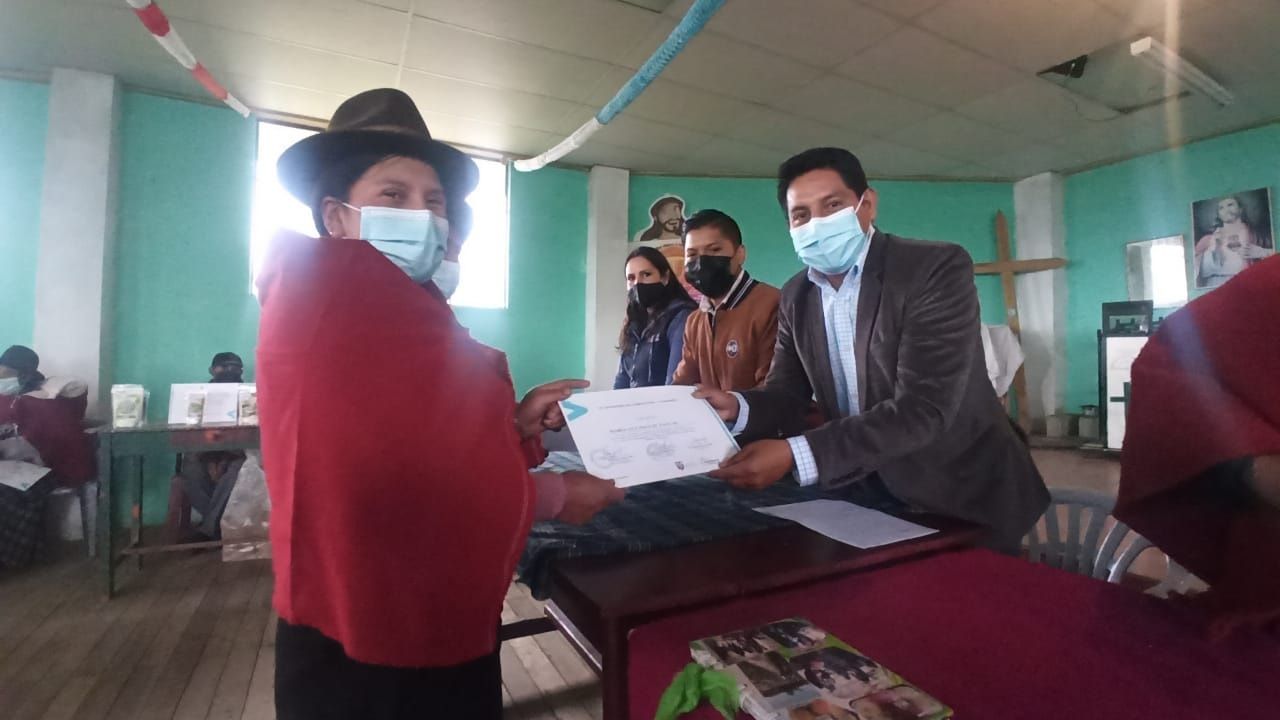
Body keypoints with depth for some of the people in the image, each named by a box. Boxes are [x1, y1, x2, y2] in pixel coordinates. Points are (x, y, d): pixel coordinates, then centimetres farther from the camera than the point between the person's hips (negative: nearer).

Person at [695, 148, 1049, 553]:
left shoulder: (938, 269, -20)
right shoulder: (796, 297, -1)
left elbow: (922, 409, -30)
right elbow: (786, 396, -1)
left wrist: (795, 455, -38)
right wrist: (737, 408, -24)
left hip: (962, 496, -4)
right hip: (866, 492, 5)